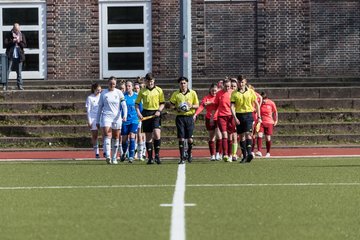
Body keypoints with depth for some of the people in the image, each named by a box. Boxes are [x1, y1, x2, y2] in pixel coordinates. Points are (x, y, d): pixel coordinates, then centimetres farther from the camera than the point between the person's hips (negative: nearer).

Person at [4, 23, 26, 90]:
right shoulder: (9, 35, 2)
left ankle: (20, 85, 11)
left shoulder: (22, 35, 8)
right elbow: (5, 44, -5)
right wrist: (12, 41, -16)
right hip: (10, 56, -2)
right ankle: (4, 85, -2)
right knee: (7, 71, -4)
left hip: (19, 56, 2)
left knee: (19, 72, 6)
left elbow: (24, 45, 4)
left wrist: (19, 42, -12)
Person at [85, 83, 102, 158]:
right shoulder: (90, 98, 0)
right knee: (94, 136, 3)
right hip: (93, 118, -2)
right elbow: (88, 110, 0)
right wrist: (89, 121, -6)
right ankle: (96, 153, 9)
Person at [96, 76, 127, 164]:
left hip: (117, 117, 1)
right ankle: (108, 156, -29)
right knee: (107, 135, -17)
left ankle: (114, 158, 16)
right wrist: (97, 121, 13)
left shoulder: (119, 93, 5)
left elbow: (124, 105, 0)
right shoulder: (103, 93, 6)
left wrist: (125, 115, -18)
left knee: (115, 138, 5)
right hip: (106, 117, -1)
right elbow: (100, 107, 13)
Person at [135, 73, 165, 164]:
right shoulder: (142, 91, 9)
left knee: (157, 134, -19)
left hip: (156, 113, -2)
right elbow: (137, 103, 12)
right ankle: (150, 158, 9)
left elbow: (162, 103, 9)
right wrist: (138, 112, -3)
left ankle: (157, 155, -6)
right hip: (146, 113, 2)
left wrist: (159, 110, -8)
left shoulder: (159, 90, 6)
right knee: (148, 136, 4)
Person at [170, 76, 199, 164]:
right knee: (181, 138, -5)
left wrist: (191, 106, -13)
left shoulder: (192, 93, 5)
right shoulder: (175, 94, 5)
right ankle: (182, 158, -1)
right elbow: (171, 104, 12)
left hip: (189, 117, 0)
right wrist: (176, 108, -8)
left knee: (190, 139, -1)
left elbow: (197, 105, 8)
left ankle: (189, 153, 26)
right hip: (180, 117, 0)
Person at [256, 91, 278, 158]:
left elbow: (275, 112, 10)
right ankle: (259, 151, -22)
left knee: (268, 138, 3)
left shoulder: (271, 103, -5)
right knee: (259, 135, -18)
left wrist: (276, 120, 11)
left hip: (269, 122, 0)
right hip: (261, 122, 0)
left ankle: (268, 152, 16)